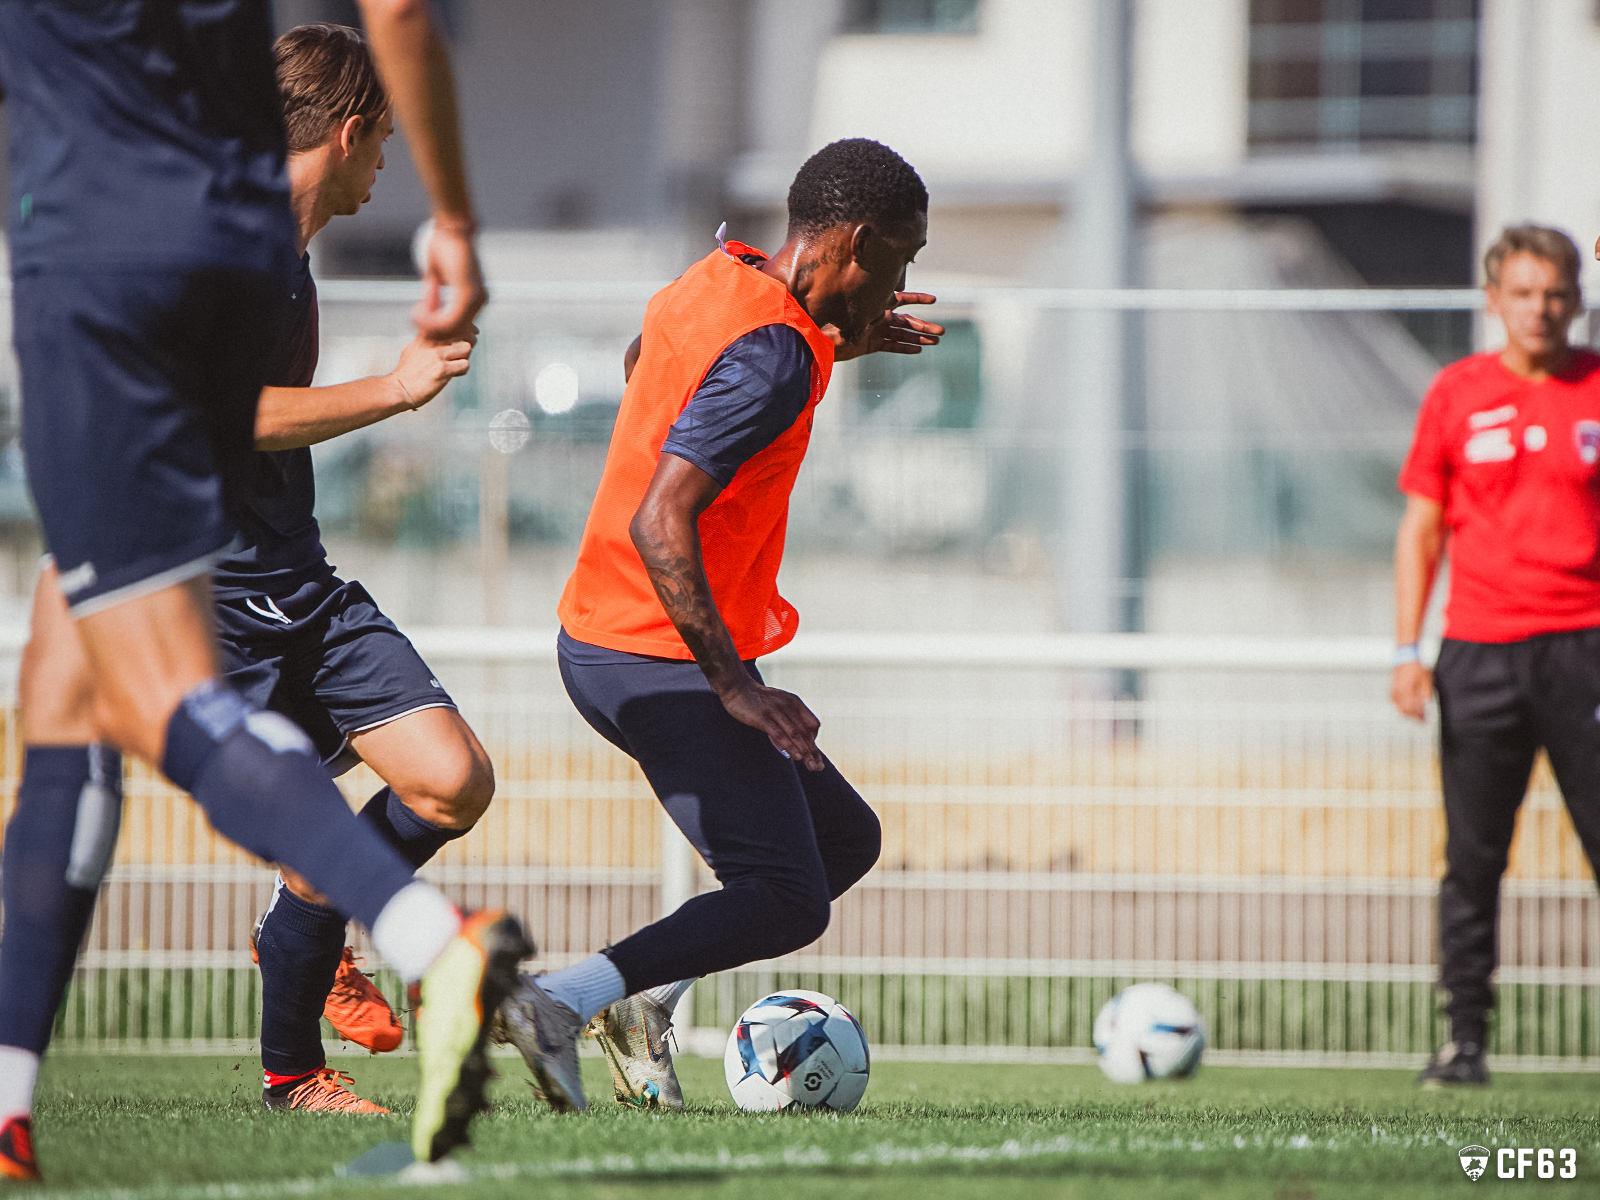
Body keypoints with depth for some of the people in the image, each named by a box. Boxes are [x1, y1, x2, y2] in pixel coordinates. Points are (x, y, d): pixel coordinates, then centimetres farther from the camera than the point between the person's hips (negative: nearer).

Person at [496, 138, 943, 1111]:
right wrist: (735, 686, -28)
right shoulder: (774, 354, -22)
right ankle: (562, 1001, -17)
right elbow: (659, 524, -30)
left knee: (843, 839, 16)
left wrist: (834, 343, 24)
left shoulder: (718, 279, 7)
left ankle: (645, 1000, 6)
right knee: (787, 904, -10)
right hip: (665, 661, -10)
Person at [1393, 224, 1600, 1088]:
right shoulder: (1458, 393, 6)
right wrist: (1407, 650, 2)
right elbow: (1422, 526, 10)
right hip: (1480, 651, 1)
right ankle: (1465, 1039, 6)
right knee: (1472, 856, 1)